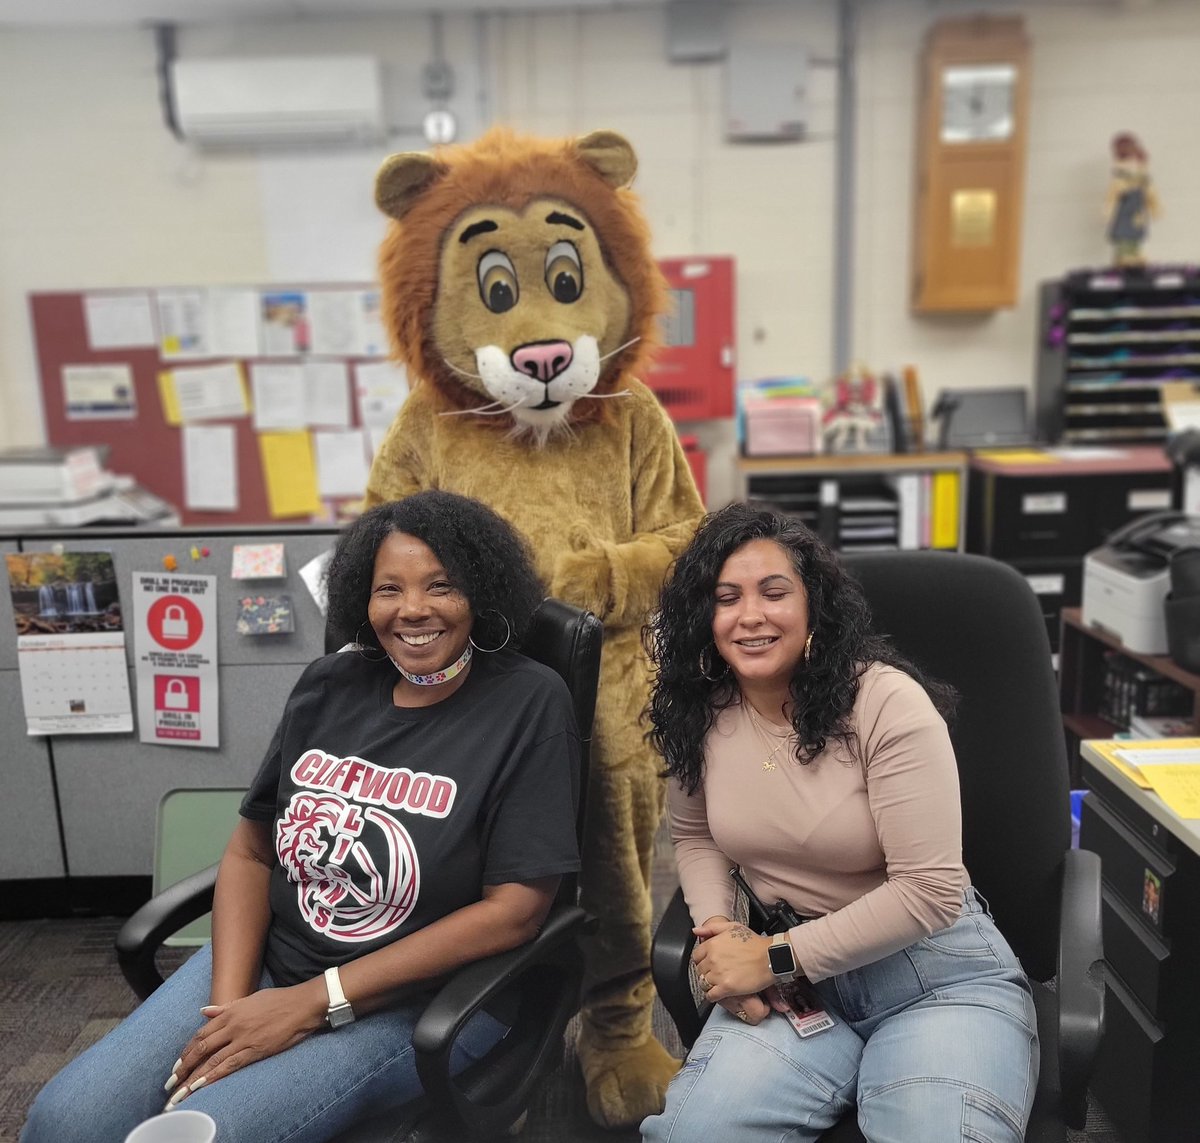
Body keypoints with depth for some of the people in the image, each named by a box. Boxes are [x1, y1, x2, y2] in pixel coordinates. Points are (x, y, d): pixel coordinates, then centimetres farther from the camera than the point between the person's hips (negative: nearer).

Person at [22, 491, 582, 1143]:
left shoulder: (528, 703, -13)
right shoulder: (329, 686, 2)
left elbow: (515, 908, -17)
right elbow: (251, 851, 7)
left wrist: (315, 1001, -16)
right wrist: (229, 1003, -10)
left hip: (424, 1000, -4)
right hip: (268, 959, 5)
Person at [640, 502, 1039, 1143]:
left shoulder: (886, 701, -18)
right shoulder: (696, 712, -3)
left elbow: (930, 891, -18)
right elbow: (693, 835, 13)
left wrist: (774, 959, -17)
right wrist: (720, 932, -7)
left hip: (934, 970, -2)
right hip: (788, 976, 3)